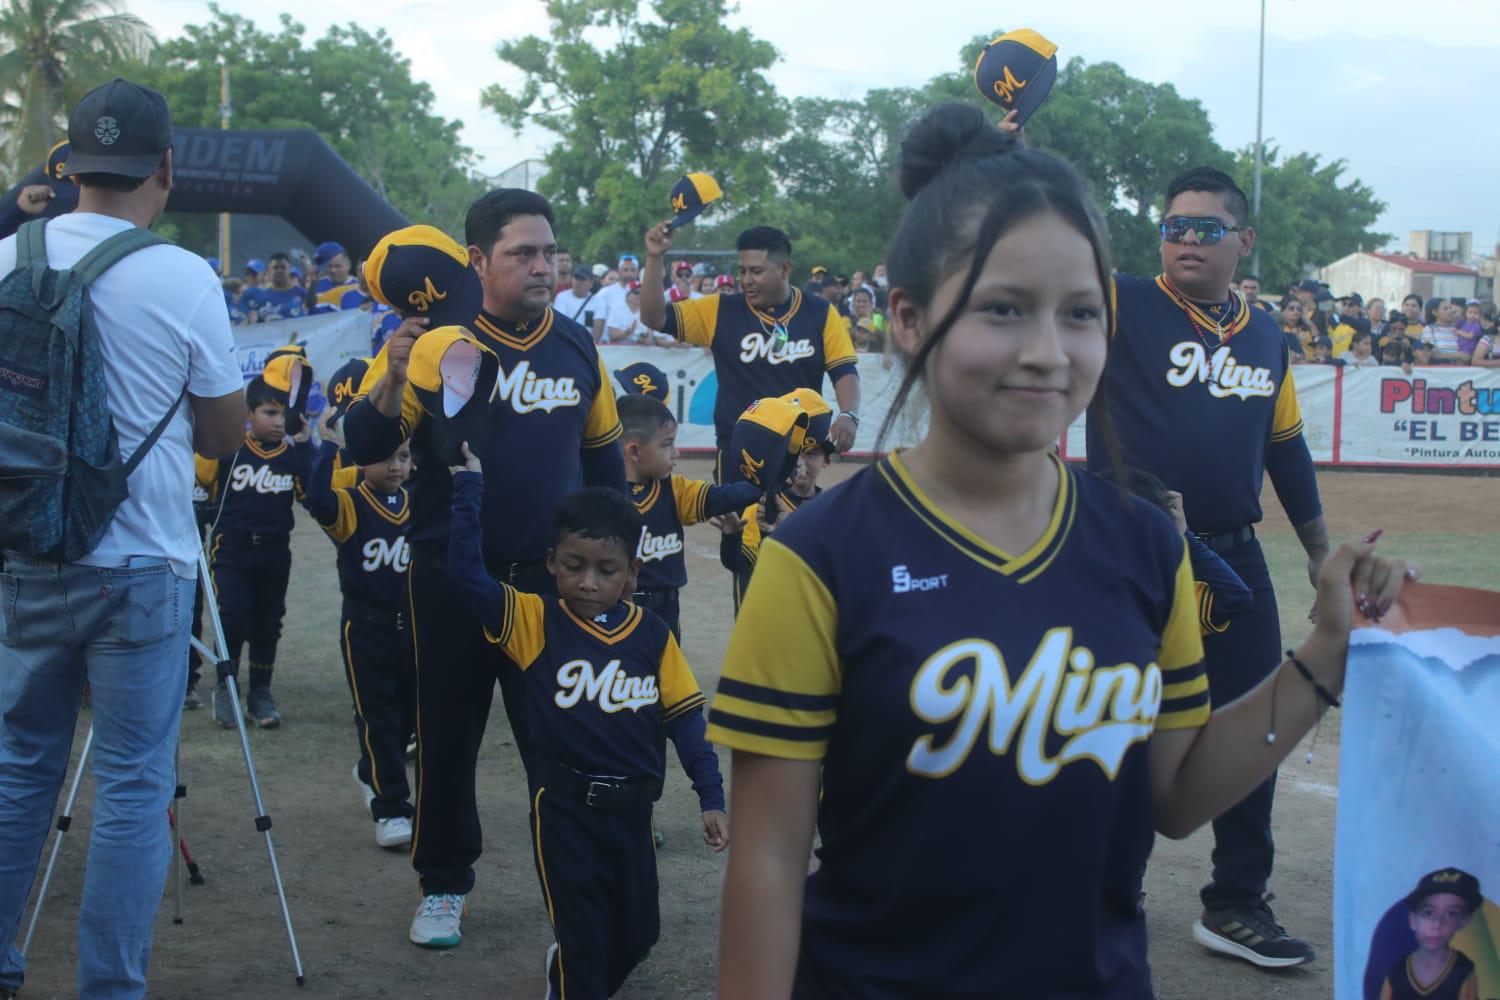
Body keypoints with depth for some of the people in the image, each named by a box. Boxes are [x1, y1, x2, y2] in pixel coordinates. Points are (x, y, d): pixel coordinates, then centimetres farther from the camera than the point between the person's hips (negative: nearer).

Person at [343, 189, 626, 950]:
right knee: (447, 736, 10)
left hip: (551, 574, 2)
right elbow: (365, 446, -15)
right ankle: (443, 887, 27)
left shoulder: (576, 345, 3)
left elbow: (603, 452, 15)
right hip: (450, 577, -2)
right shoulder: (438, 339, -9)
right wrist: (395, 375, -33)